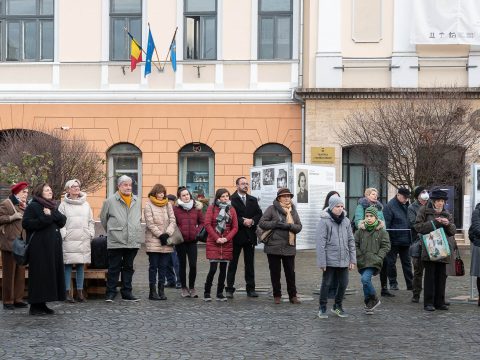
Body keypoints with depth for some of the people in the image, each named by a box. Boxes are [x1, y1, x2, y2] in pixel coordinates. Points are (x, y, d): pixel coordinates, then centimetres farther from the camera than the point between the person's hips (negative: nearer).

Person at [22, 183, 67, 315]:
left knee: (51, 273, 4)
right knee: (39, 274, -9)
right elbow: (26, 223, -13)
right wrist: (45, 220, -15)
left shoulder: (53, 207, 20)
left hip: (54, 245, 7)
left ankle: (42, 304, 10)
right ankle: (35, 305, -5)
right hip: (39, 246, -7)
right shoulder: (33, 206, -1)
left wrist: (52, 215, -9)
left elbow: (63, 220, 8)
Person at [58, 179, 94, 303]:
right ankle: (68, 292, 0)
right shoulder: (64, 205, 3)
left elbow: (91, 221, 17)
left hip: (84, 240, 3)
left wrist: (91, 233, 7)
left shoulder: (86, 204, 14)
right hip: (69, 240, -3)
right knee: (68, 265, -3)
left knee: (81, 265, 5)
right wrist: (63, 235, -10)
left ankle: (80, 291, 11)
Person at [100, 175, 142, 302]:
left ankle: (127, 293, 18)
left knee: (128, 268, 11)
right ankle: (110, 293, 7)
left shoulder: (137, 201, 11)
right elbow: (103, 218, 7)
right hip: (116, 242, -4)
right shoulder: (110, 201, -3)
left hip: (133, 241, 5)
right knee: (114, 268, 0)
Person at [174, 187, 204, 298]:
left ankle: (192, 287, 12)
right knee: (182, 265, 8)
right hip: (181, 241, -1)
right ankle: (184, 288, 19)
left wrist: (197, 232, -3)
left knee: (193, 265, -4)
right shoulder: (175, 209, -2)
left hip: (192, 241, 1)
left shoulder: (196, 208, 5)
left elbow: (202, 222, 10)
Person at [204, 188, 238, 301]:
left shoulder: (231, 209, 9)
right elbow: (207, 224, -7)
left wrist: (227, 238, -8)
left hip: (227, 243, 4)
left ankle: (220, 293, 14)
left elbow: (235, 227, 6)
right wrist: (216, 238, -12)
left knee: (223, 269, 6)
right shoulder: (212, 208, 0)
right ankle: (207, 293, 4)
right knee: (213, 269, -9)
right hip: (213, 243, -3)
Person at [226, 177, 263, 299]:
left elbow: (259, 213, 7)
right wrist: (243, 221, -18)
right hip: (236, 235, -5)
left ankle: (251, 289, 14)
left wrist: (252, 221, -10)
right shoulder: (231, 199, -4)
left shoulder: (253, 200, 14)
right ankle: (229, 289, 5)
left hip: (250, 235, 5)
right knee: (233, 263, 2)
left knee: (250, 263, 9)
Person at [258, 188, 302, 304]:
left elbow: (299, 227, 6)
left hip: (289, 247, 3)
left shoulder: (293, 210, 12)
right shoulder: (272, 209, -1)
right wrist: (276, 224, -16)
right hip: (274, 246, -3)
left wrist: (289, 226, -14)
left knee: (290, 273, 6)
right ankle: (277, 295, 17)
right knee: (275, 273, 6)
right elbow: (262, 223, -6)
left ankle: (293, 295, 15)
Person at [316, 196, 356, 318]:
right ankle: (322, 308, 16)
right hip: (330, 259, -5)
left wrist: (352, 259, 5)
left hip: (343, 260, 5)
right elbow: (320, 242, -11)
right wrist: (322, 261, -15)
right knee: (326, 283, 4)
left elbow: (351, 241, 10)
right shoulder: (324, 221, -9)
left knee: (343, 283, 8)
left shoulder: (346, 221, 7)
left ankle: (338, 306, 26)